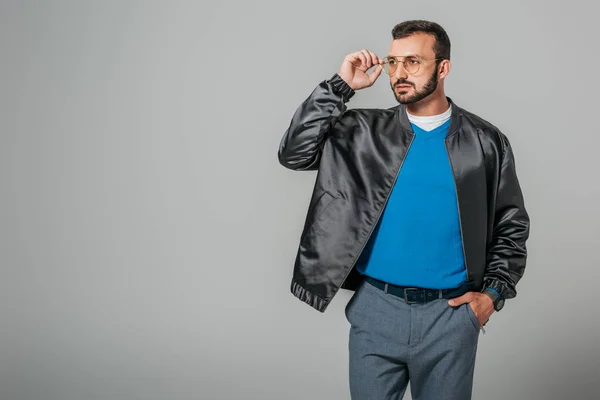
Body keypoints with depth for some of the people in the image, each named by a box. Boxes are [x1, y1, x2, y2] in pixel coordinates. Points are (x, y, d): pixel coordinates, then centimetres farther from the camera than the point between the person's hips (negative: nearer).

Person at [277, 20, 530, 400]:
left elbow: (512, 225, 8)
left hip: (450, 313, 0)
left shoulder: (486, 141, 2)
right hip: (375, 309, 0)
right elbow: (294, 153, -8)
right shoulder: (365, 131, 2)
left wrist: (494, 292, -3)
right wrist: (340, 87, -11)